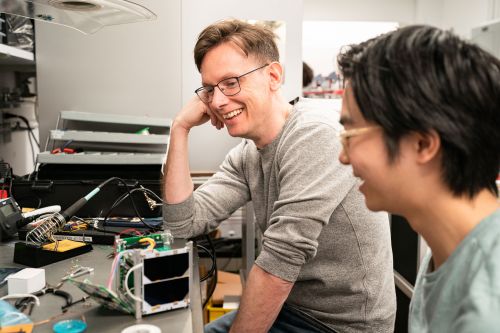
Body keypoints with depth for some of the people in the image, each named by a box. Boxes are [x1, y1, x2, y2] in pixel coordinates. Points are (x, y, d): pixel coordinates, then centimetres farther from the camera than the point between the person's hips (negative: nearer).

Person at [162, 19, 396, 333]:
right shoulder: (245, 155, -1)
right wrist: (181, 128, -9)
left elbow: (279, 261, -26)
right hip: (289, 306, 7)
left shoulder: (314, 133, -25)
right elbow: (185, 222, -6)